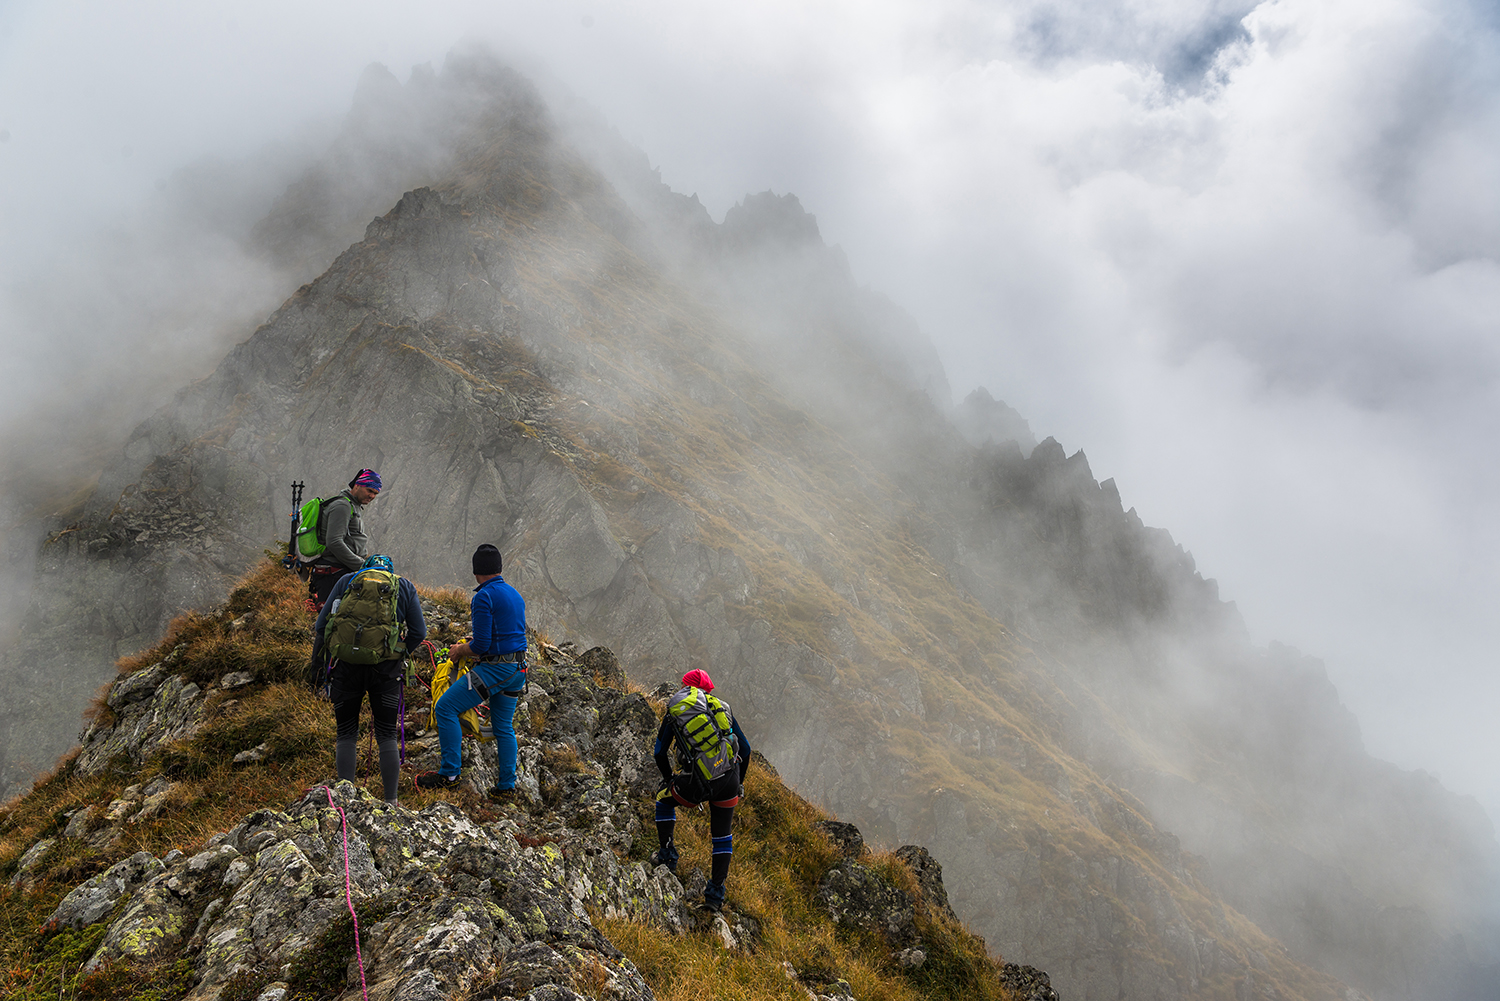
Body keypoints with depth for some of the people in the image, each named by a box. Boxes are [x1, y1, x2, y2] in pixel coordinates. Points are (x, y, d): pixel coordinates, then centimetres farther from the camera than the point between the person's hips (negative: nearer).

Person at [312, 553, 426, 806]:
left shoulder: (346, 581, 14)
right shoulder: (405, 586, 14)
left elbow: (321, 626, 11)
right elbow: (418, 633, 7)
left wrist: (316, 664, 21)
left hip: (346, 665, 0)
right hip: (386, 668, 0)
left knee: (346, 735, 13)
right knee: (387, 736, 9)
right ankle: (390, 802, 9)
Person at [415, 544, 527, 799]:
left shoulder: (483, 597, -12)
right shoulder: (515, 594, 14)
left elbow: (481, 645, -17)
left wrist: (459, 650, 2)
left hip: (495, 668, -9)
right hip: (518, 670, 9)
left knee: (445, 708, -4)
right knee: (504, 727, 15)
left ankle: (449, 772, -4)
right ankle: (506, 786, 17)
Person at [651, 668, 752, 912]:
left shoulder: (675, 709, 10)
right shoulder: (722, 707, 16)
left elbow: (660, 752, 14)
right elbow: (745, 748, 16)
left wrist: (669, 780, 30)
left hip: (697, 784, -2)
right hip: (729, 779, 2)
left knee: (664, 800, 30)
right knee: (723, 836, 20)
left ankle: (667, 855, 33)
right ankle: (715, 893, 20)